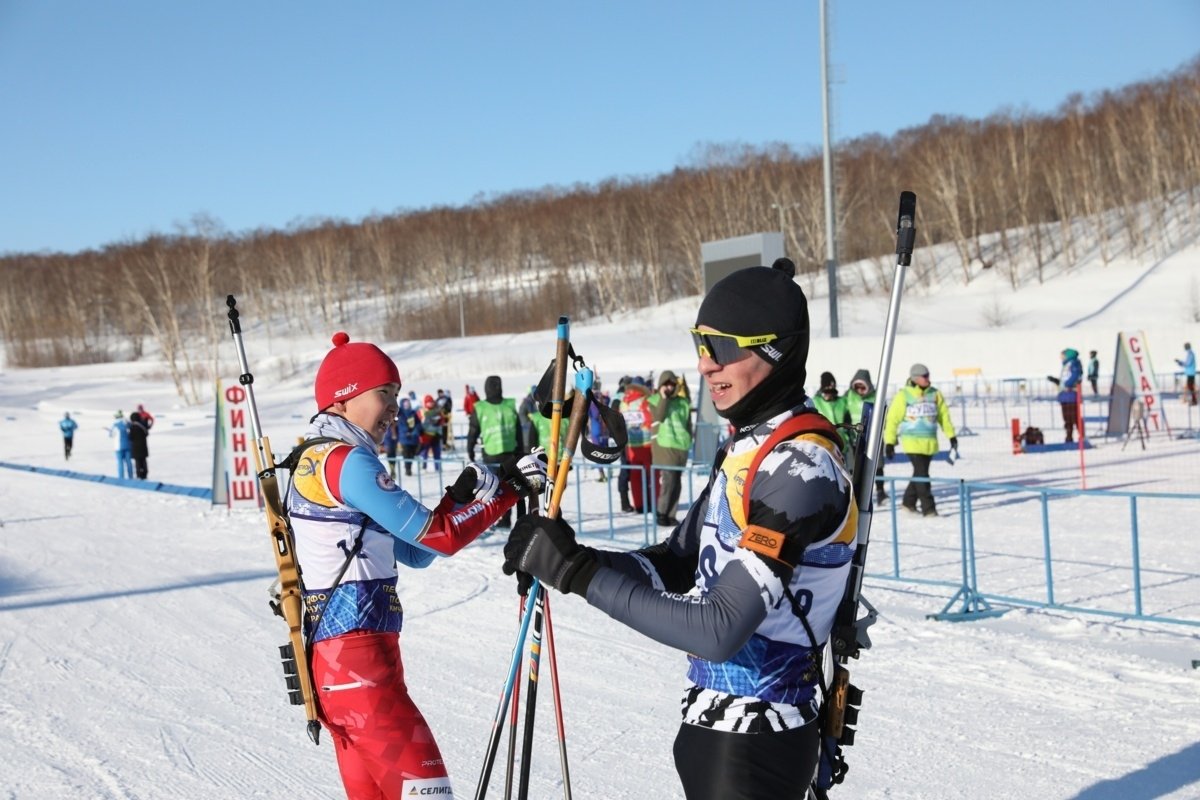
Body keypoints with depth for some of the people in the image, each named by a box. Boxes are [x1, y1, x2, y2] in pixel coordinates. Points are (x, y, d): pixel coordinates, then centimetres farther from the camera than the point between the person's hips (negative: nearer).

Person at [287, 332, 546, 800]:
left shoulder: (315, 461, 17)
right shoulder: (347, 463, -13)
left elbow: (413, 552, 16)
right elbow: (436, 537, -16)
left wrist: (459, 497, 3)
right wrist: (508, 490, -10)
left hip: (329, 655, 10)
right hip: (357, 659, -10)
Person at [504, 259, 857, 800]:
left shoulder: (800, 467, -23)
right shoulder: (749, 445, 6)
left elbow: (719, 630, -28)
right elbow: (679, 563, 9)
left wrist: (582, 574, -26)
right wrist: (569, 561, -7)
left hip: (754, 741, -9)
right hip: (715, 721, 9)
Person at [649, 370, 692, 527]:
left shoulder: (683, 403, 13)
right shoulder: (655, 400, 4)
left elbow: (689, 424, 18)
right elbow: (659, 417, -14)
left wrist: (688, 440, 10)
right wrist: (663, 398, -14)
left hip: (681, 447, 4)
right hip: (664, 446, -4)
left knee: (677, 483, 5)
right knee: (667, 480, -13)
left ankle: (671, 514, 10)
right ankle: (661, 513, -4)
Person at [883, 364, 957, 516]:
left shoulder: (935, 394, 7)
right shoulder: (903, 395, -5)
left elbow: (944, 415, 14)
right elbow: (892, 419, -2)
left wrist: (951, 436, 11)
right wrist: (889, 443, -4)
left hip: (930, 442, 5)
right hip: (912, 442, -5)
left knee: (921, 474, 12)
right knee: (922, 475, -10)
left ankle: (909, 502, 29)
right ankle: (928, 508, -6)